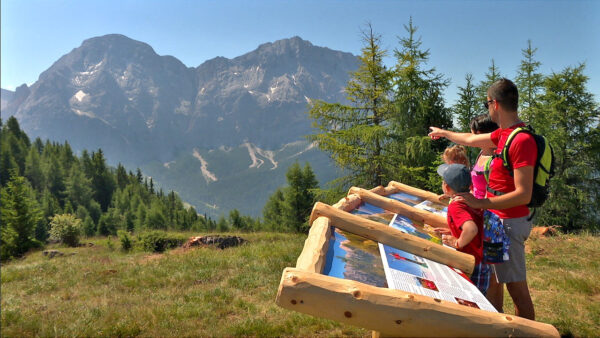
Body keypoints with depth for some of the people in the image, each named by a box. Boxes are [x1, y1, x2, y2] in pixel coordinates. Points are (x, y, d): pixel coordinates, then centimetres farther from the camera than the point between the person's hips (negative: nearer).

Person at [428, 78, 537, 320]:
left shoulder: (522, 140, -21)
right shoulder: (504, 134, 7)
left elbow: (523, 195, -24)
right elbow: (471, 139, 26)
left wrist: (480, 203, -26)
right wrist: (443, 132, 40)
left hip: (510, 222, -10)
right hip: (496, 219, 10)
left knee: (516, 287, -2)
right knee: (492, 279, 21)